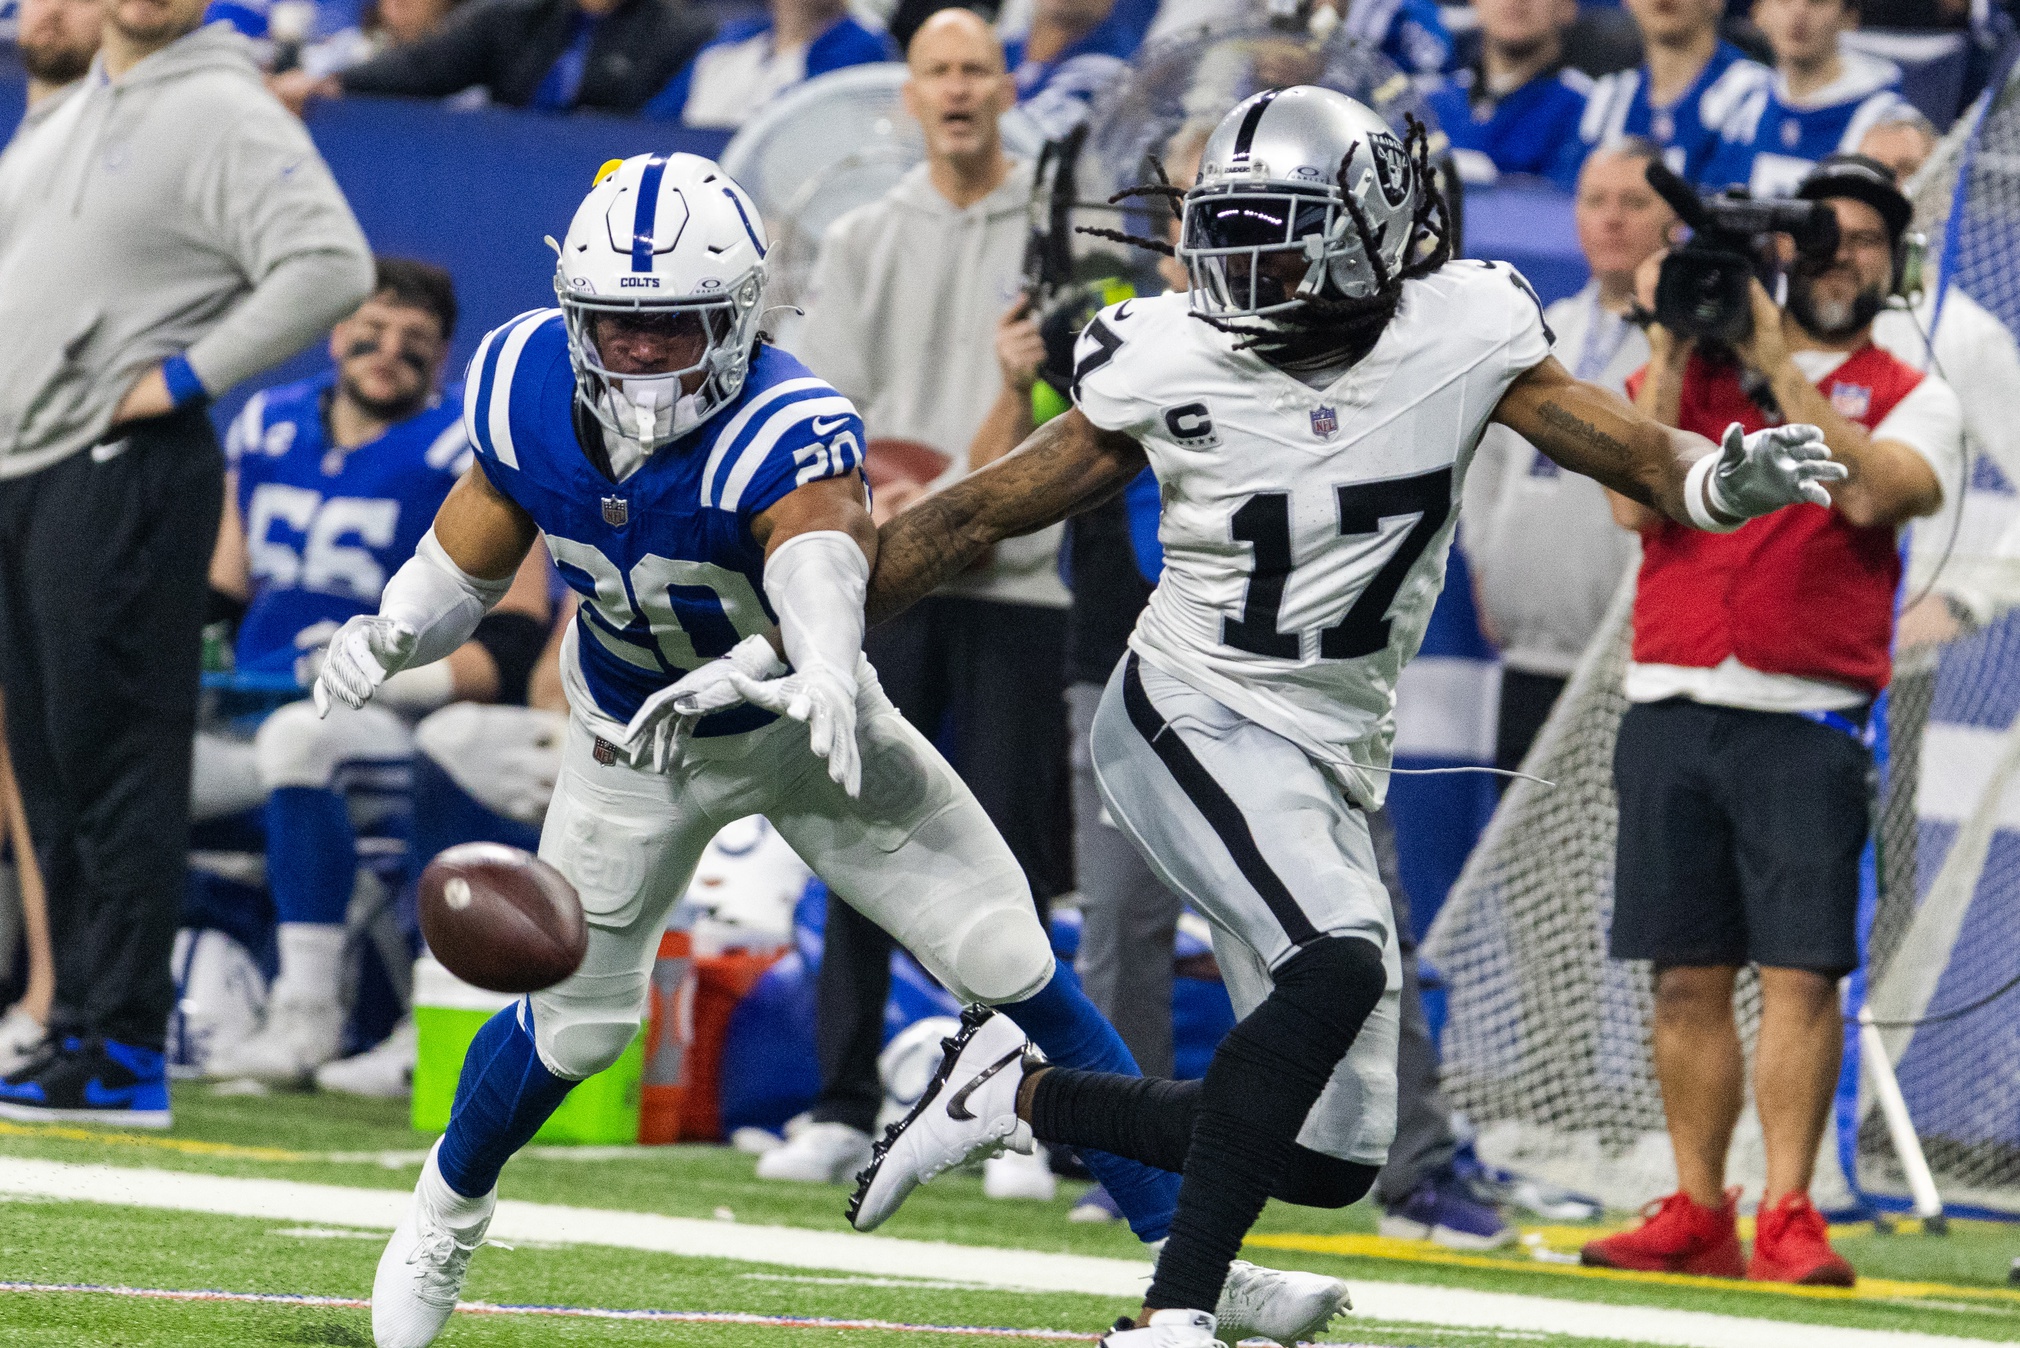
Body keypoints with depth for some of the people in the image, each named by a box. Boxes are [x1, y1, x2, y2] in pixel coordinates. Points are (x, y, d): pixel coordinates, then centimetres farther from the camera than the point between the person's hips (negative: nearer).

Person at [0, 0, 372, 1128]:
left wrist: (182, 376, -17)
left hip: (123, 474, -9)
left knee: (112, 762, -10)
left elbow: (331, 266, -21)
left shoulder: (225, 112, -9)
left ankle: (125, 1053, -9)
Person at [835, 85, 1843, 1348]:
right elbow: (981, 516, 0)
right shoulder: (1170, 366, -9)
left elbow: (1634, 451, -5)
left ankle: (1021, 1094, 20)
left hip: (1333, 764, 5)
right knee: (1343, 961, -32)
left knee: (1333, 1156, 4)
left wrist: (1726, 476, -30)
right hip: (1192, 722, -5)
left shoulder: (1462, 335, -6)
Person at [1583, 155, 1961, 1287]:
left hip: (1807, 724, -3)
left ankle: (1788, 1220, -9)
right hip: (1672, 714, 3)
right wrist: (1671, 347, -3)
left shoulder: (1912, 397, 8)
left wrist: (1778, 362, -12)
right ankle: (1698, 1216, 8)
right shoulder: (1692, 368, 14)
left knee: (1802, 971, -10)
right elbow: (1638, 500, -1)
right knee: (1689, 975, 4)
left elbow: (1870, 491, -13)